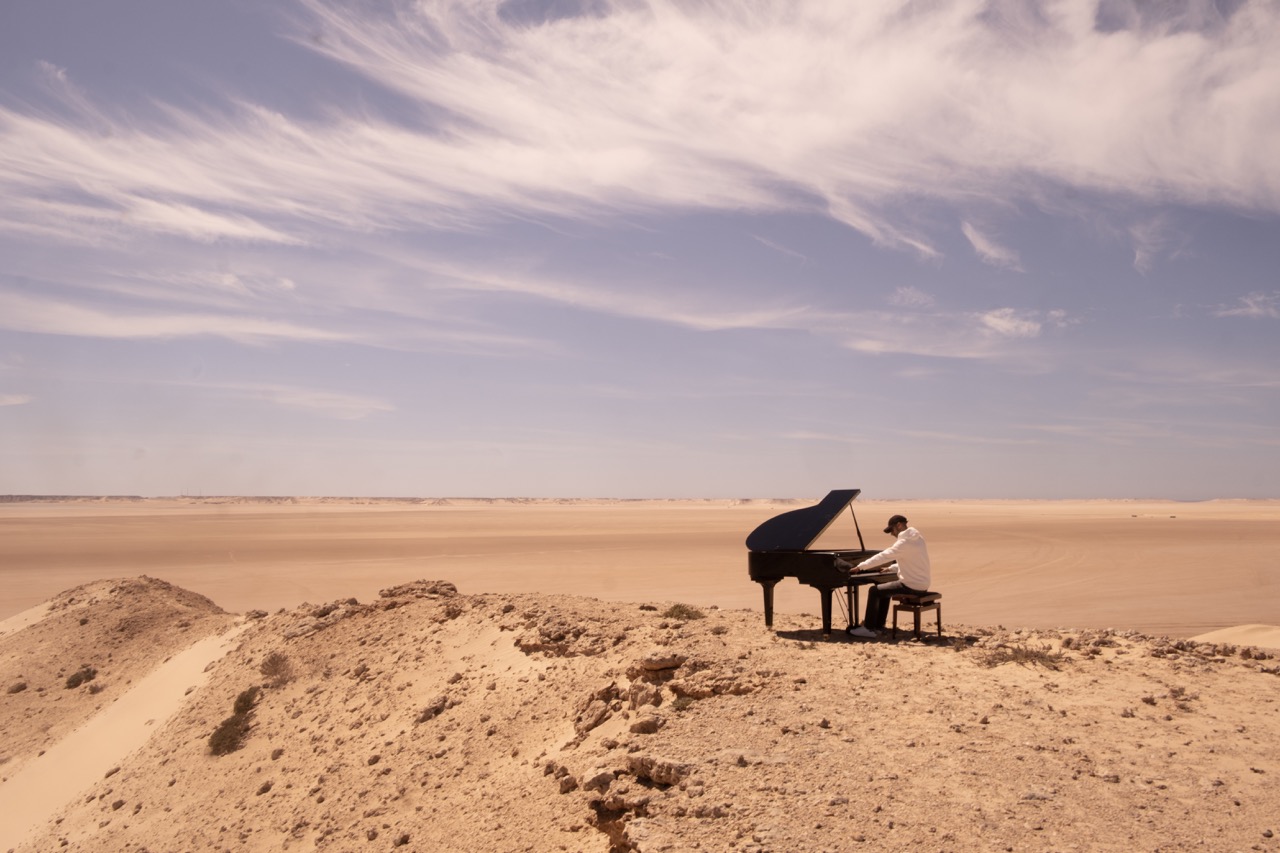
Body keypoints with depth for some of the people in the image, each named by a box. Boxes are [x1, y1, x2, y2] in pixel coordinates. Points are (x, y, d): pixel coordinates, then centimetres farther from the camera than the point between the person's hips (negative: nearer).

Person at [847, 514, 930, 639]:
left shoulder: (905, 542, -19)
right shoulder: (916, 538, 11)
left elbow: (883, 557, -21)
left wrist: (861, 566, -14)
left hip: (912, 586, -10)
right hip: (920, 584, 10)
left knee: (873, 591, -3)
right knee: (884, 591, 24)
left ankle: (868, 629, 2)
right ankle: (878, 626, 26)